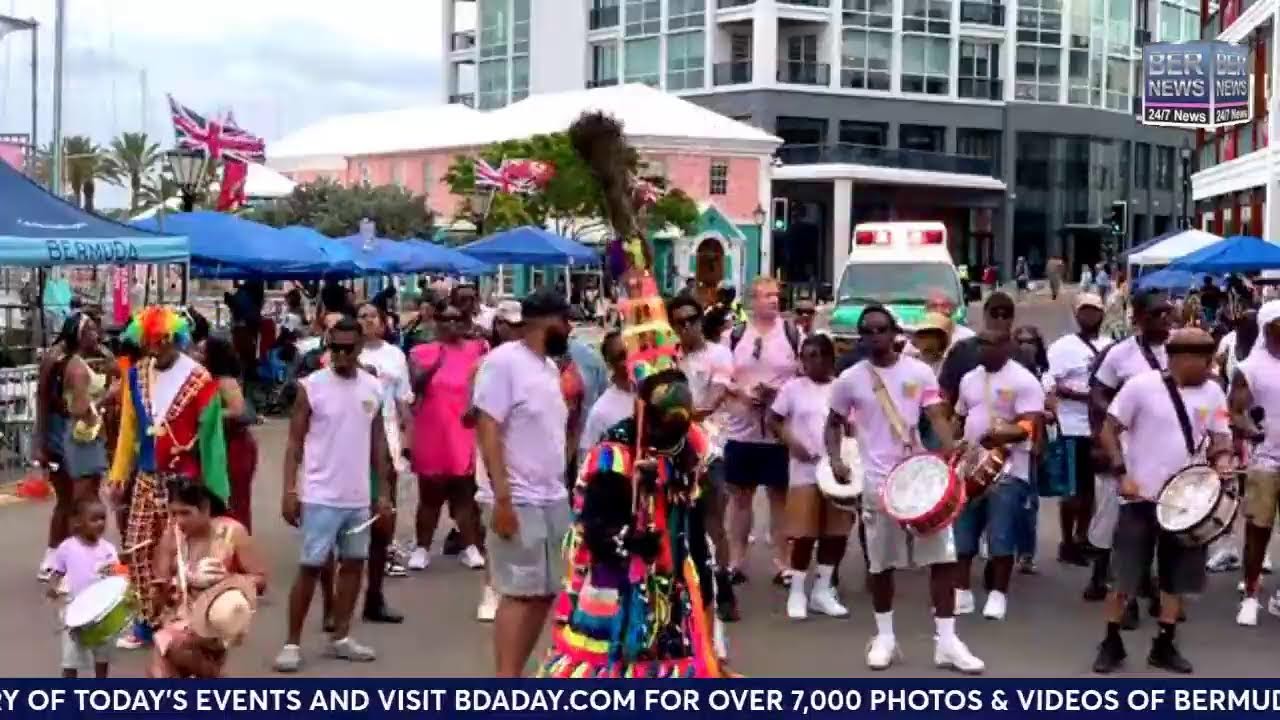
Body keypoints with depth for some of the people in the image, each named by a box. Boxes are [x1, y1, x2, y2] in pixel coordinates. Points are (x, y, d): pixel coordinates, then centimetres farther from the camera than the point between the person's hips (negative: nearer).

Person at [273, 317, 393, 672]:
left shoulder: (374, 388, 5)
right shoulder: (310, 386, -8)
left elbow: (378, 442, 11)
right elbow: (295, 442, -6)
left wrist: (383, 492, 8)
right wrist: (290, 490, -12)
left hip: (359, 497, 5)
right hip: (320, 496, -5)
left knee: (354, 563, 10)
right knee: (310, 567, -3)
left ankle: (341, 637, 22)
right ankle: (292, 643, 6)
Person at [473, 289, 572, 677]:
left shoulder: (549, 367, 15)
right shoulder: (503, 361, -10)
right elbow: (488, 430, -15)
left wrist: (564, 490, 15)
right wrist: (502, 497, -21)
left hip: (553, 498, 8)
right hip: (518, 500, -8)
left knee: (545, 593, 9)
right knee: (519, 594, -7)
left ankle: (514, 678, 17)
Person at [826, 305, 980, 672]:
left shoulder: (919, 372, 2)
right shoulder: (850, 379, 1)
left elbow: (938, 418, -4)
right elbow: (834, 424, 12)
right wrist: (836, 460, -4)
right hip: (879, 481, -1)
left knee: (943, 557, -1)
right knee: (881, 563, 6)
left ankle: (946, 640, 6)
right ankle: (884, 637, 21)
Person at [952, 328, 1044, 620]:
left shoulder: (1023, 381, -8)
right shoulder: (969, 379, 13)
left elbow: (1029, 425, -17)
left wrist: (1003, 436, -35)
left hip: (1008, 471, -6)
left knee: (1000, 537, -2)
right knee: (961, 532, 6)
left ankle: (999, 594, 10)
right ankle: (961, 592, 15)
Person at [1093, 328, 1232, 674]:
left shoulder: (1212, 392, 1)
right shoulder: (1142, 385, -12)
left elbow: (1220, 437, 8)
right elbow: (1109, 430, -7)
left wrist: (1222, 460, -14)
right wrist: (1122, 473, -15)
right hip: (1141, 498, -4)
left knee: (1178, 578, 10)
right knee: (1124, 576, 0)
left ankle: (1164, 645, 22)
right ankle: (1111, 643, 14)